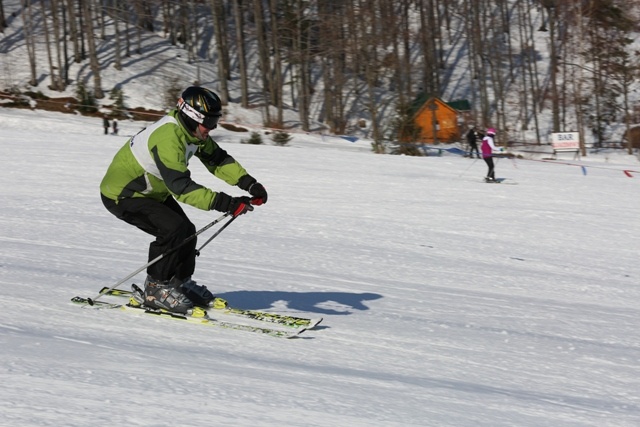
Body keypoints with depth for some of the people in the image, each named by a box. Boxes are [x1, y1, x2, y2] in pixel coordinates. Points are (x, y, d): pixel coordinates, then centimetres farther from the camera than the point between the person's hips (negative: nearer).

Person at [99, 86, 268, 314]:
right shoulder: (168, 138, -34)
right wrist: (226, 204, -43)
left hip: (151, 191, 10)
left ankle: (180, 282, 25)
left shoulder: (193, 131, -4)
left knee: (186, 231, 5)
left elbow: (218, 159, 3)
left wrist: (249, 183, -13)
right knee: (173, 228, -23)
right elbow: (181, 186, -39)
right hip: (122, 194, -10)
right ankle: (156, 289, -10)